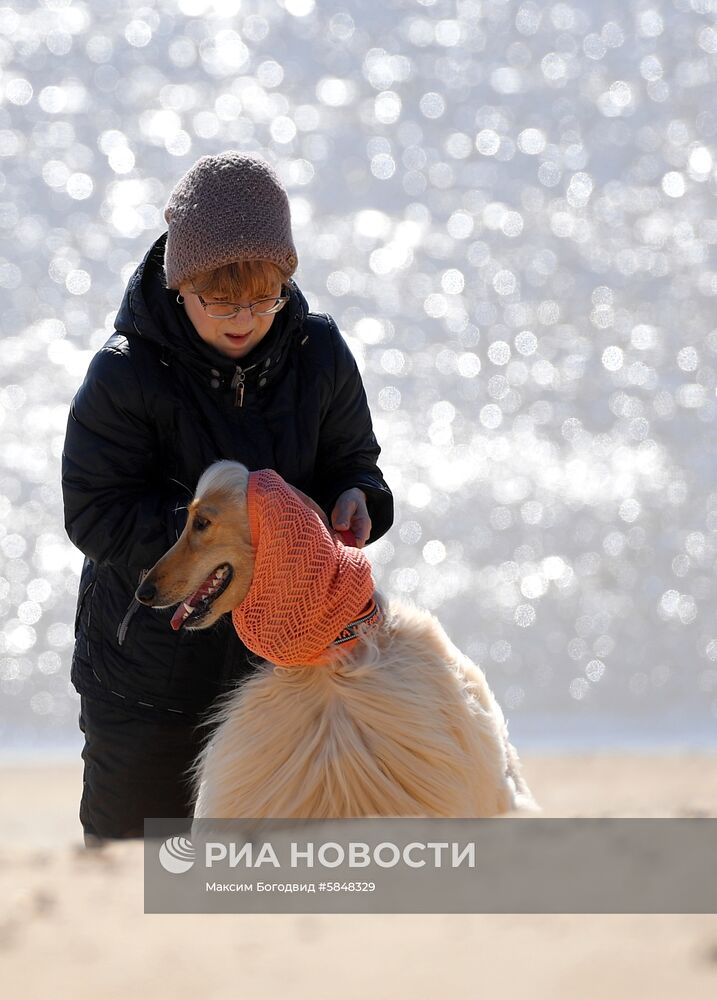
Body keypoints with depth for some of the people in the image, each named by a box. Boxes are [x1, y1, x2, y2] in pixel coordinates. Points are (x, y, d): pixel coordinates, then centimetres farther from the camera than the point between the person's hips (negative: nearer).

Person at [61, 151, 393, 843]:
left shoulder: (319, 354, -7)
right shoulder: (126, 374, -18)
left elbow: (352, 462, 5)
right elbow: (94, 515, -19)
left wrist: (354, 499, -20)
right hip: (150, 672, -3)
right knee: (132, 844, 14)